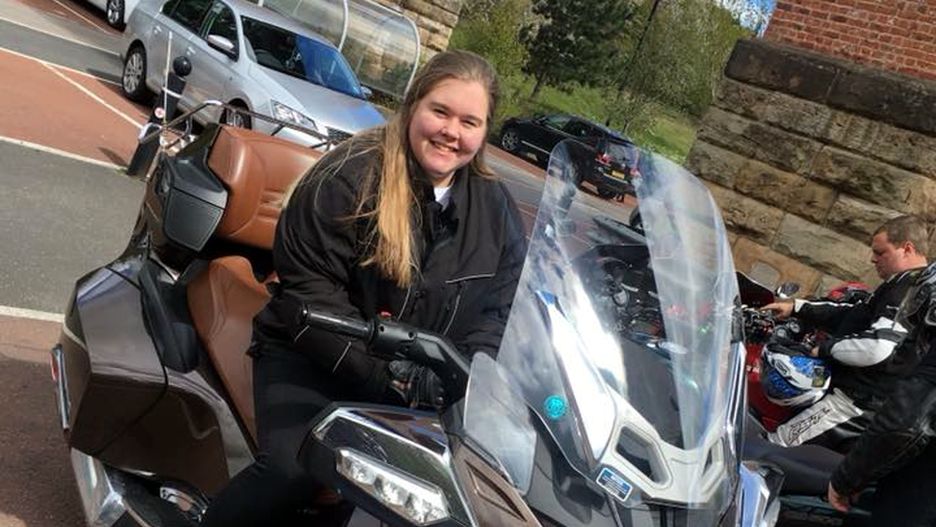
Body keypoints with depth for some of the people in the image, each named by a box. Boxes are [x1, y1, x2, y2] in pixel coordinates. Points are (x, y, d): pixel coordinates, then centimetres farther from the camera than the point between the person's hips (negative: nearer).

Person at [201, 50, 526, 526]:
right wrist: (387, 373, -22)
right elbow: (309, 290, -15)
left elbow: (502, 305, 5)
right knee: (293, 471, -26)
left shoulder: (497, 208, 3)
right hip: (313, 357, -4)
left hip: (429, 383, 5)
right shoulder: (348, 176, -13)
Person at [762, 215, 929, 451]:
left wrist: (826, 347, -14)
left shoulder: (911, 290, -18)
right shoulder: (904, 284, 18)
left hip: (861, 402, -11)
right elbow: (853, 313, 24)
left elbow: (878, 348, -30)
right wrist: (797, 307, 16)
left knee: (774, 448, -15)